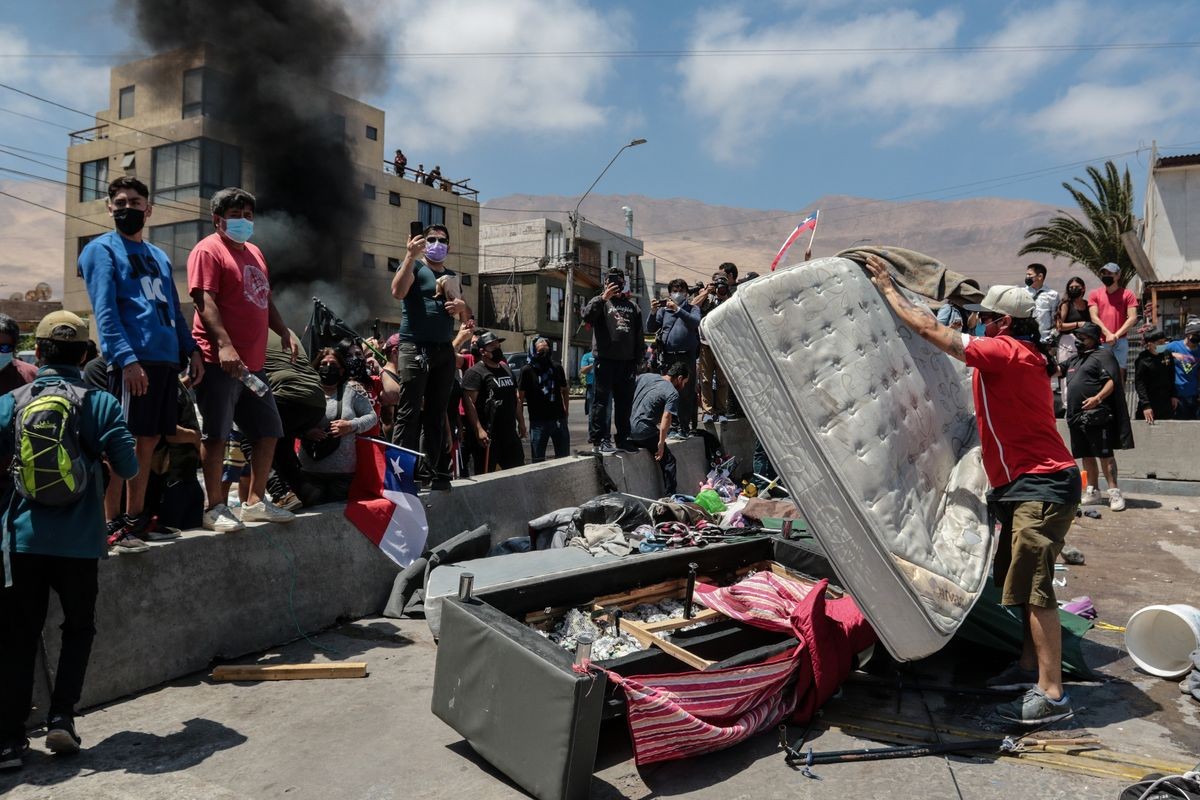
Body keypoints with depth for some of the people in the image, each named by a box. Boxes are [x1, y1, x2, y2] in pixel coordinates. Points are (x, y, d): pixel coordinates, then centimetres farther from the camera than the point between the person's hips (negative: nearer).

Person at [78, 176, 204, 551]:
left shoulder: (159, 256, 24)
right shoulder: (102, 250, 3)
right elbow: (105, 311, -9)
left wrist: (191, 350, 10)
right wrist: (126, 358, -20)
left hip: (167, 359, 7)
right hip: (134, 359, -7)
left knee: (149, 440, 10)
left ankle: (136, 517, 19)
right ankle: (112, 524, 0)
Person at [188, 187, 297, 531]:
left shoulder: (254, 253, 22)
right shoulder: (208, 250, -4)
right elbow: (204, 300, -16)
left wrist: (284, 331, 13)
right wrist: (224, 344, -27)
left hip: (253, 363, 9)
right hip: (219, 360, -9)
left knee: (268, 432, 11)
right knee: (215, 435, -3)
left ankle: (255, 502, 21)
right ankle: (215, 507, 6)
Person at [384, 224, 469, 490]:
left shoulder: (452, 276, 23)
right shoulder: (414, 266, 7)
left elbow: (467, 317, 23)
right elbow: (398, 292, -14)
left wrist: (462, 306, 1)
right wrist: (410, 256, -18)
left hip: (444, 350, 6)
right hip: (415, 347, -6)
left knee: (436, 414, 5)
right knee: (409, 412, -10)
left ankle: (429, 471, 8)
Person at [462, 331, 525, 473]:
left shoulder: (506, 369, 18)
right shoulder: (475, 373, -9)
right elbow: (468, 403, -17)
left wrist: (521, 422, 22)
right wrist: (479, 430, -24)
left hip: (510, 434, 8)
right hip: (488, 435, -8)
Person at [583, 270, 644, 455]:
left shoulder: (632, 306, 19)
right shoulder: (600, 302, 6)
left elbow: (638, 335, 18)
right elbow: (587, 316, -16)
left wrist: (637, 359, 11)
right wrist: (603, 298, -22)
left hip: (627, 361, 5)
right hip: (605, 360, -5)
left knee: (625, 402, 10)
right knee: (602, 400, -6)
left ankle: (623, 437, 20)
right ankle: (598, 440, -6)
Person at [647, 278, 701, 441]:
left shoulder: (692, 309, 11)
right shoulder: (663, 310, 16)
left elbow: (695, 322, -10)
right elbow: (651, 328, 8)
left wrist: (677, 309, -19)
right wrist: (653, 312, -7)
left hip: (686, 356, -2)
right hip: (667, 356, 2)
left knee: (685, 393, -6)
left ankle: (684, 428, -4)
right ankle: (674, 425, 12)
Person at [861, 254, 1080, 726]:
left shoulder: (1007, 352, -16)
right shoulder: (1021, 356, 14)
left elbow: (931, 330, -15)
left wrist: (889, 289, -5)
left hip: (1042, 486, -11)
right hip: (1026, 485, 11)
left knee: (1031, 587, -11)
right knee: (1020, 581, 17)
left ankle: (1051, 695, -7)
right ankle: (1030, 666, 27)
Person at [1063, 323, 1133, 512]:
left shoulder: (1103, 355, -1)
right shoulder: (1074, 360, 23)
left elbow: (1112, 381, -12)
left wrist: (1098, 398, -25)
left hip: (1097, 416, -8)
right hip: (1077, 417, 8)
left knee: (1105, 454, -7)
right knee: (1087, 456, 12)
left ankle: (1114, 492, -4)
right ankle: (1092, 492, 19)